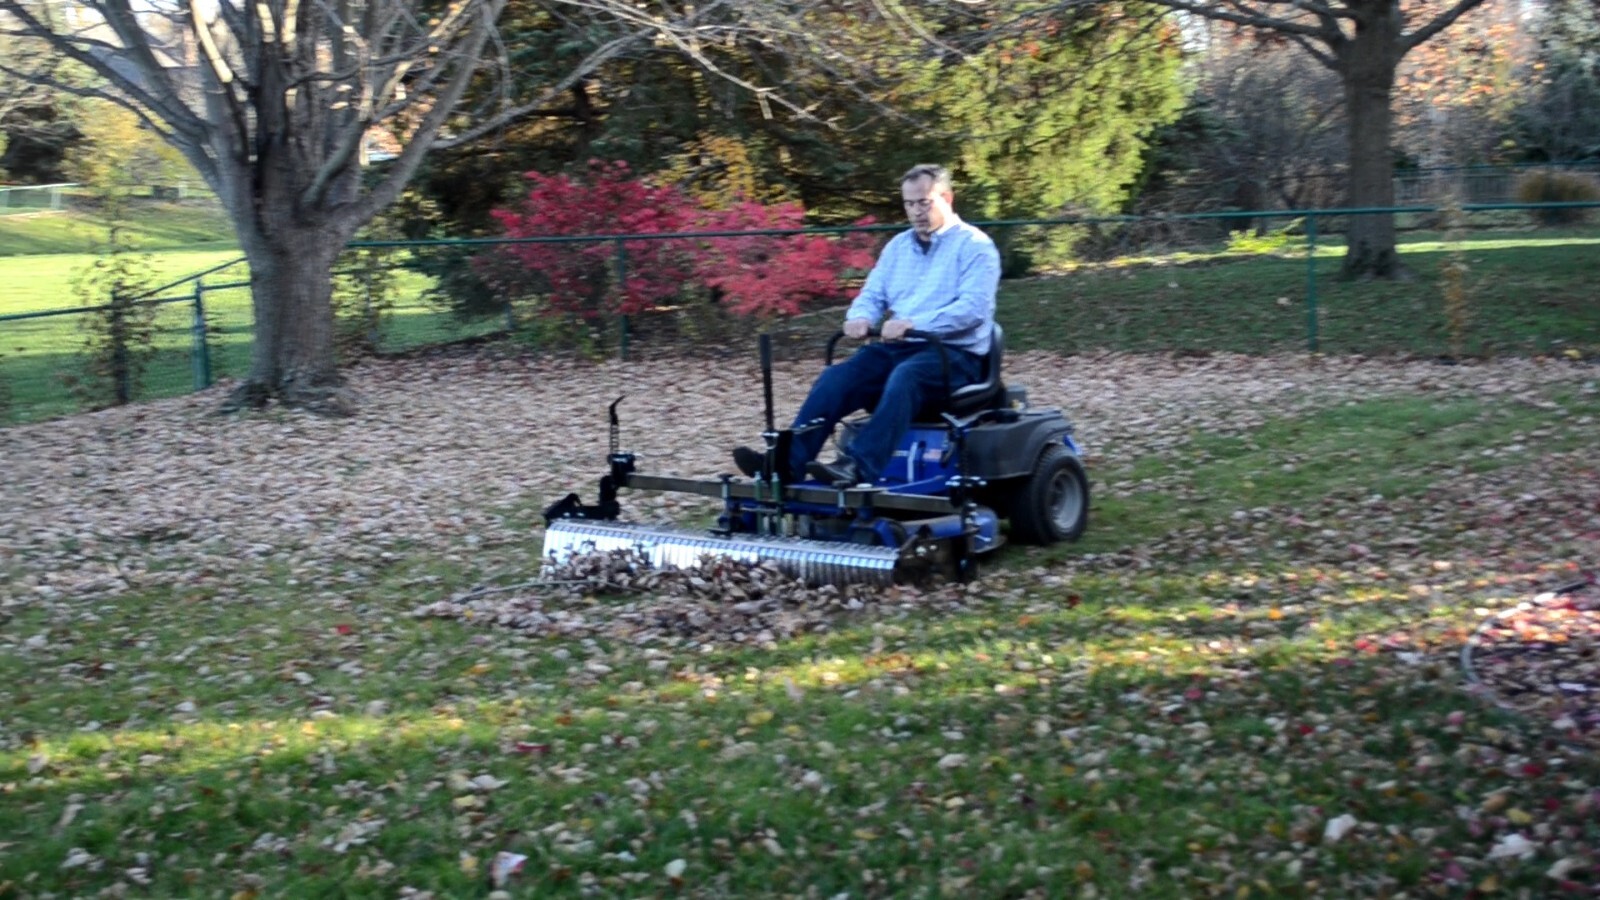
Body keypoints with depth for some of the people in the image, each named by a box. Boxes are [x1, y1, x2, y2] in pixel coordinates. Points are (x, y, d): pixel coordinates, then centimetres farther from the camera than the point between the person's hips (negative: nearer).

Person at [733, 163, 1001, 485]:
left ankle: (857, 468, -52)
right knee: (836, 377, -20)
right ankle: (788, 461, -33)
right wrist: (860, 317, -11)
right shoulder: (898, 246, 20)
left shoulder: (975, 246, -2)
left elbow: (974, 307, -16)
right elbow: (872, 294, 15)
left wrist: (913, 323, -28)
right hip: (898, 348, 6)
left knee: (904, 377, -37)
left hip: (956, 354, -6)